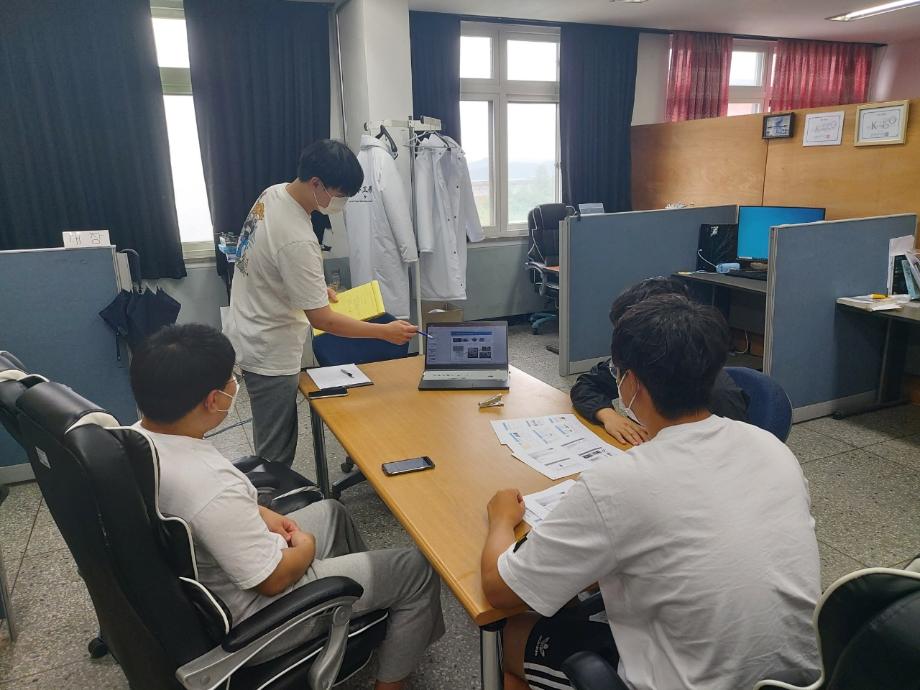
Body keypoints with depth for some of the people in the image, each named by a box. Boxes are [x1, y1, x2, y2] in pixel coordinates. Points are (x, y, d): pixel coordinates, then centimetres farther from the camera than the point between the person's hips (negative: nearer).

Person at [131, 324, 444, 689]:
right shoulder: (211, 486, -38)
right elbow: (273, 579, -26)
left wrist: (261, 515, 4)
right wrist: (306, 547, -7)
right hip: (247, 621, -9)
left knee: (330, 512, 28)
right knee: (416, 569, 2)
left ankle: (371, 621, 46)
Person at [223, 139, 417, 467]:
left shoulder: (273, 193, -2)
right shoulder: (298, 240, -31)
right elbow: (322, 319, -26)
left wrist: (315, 288, 10)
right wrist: (385, 332, -20)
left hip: (246, 335, 10)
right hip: (269, 354, -10)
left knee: (274, 445, 23)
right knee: (276, 455, 4)